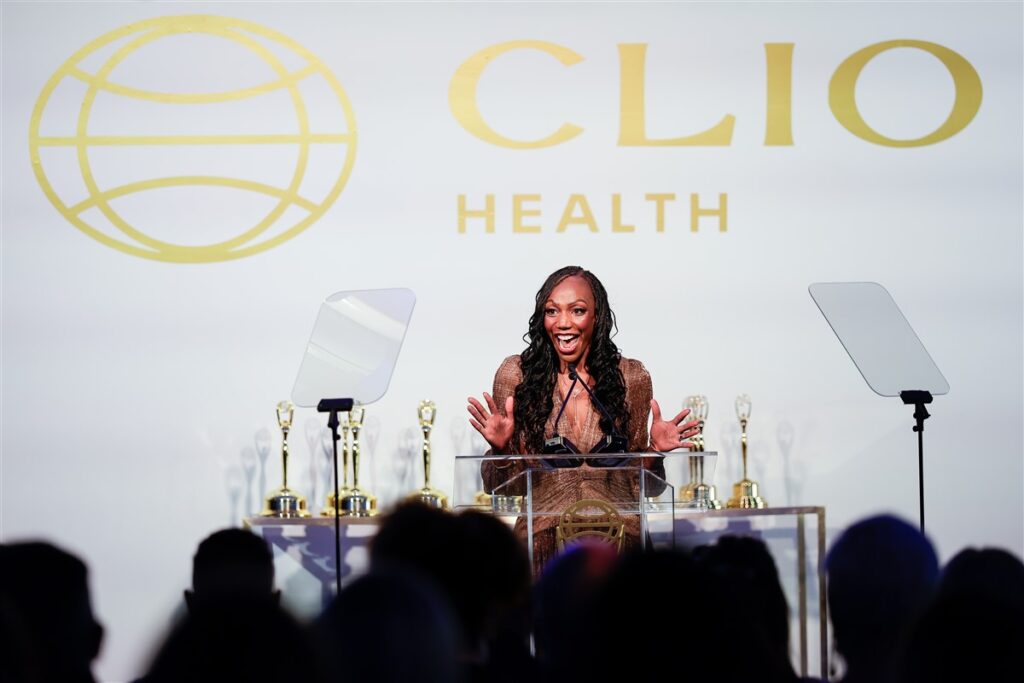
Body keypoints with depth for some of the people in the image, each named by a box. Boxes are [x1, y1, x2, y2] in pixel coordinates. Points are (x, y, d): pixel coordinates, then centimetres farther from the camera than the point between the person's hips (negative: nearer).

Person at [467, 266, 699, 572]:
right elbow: (500, 486, 6)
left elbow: (641, 484, 13)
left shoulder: (631, 378, 5)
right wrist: (501, 448, -13)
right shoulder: (516, 373, 3)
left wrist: (653, 450, -6)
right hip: (542, 544, -1)